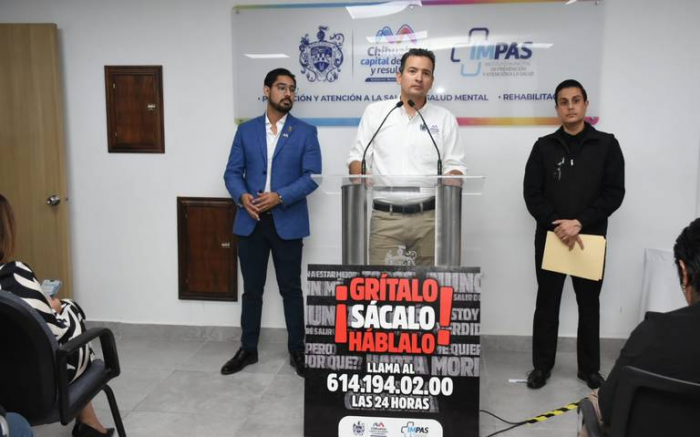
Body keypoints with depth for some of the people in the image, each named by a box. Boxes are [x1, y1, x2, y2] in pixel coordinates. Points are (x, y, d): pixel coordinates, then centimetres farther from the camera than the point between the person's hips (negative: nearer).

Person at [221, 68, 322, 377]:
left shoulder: (306, 132, 2)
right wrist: (242, 196, -15)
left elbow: (312, 176, -6)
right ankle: (248, 349, 25)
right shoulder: (246, 130, 9)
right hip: (250, 221, 2)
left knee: (291, 290, 7)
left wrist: (280, 197, -18)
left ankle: (297, 351, 20)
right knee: (252, 289, 11)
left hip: (287, 222, -2)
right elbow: (232, 172, 6)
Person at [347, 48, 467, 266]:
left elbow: (455, 166, 8)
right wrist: (360, 178, -13)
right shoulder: (375, 112, 8)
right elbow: (356, 157, 8)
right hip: (384, 217, 0)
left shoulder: (445, 118, 9)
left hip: (429, 217, 1)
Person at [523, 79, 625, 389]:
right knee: (547, 303, 8)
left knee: (589, 304, 10)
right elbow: (532, 193, -1)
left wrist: (579, 223, -16)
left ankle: (590, 368, 24)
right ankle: (542, 365, 20)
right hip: (550, 237, 1)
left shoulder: (606, 145, 2)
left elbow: (614, 193, -5)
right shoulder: (544, 146, 4)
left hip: (591, 238, 0)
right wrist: (557, 224, -14)